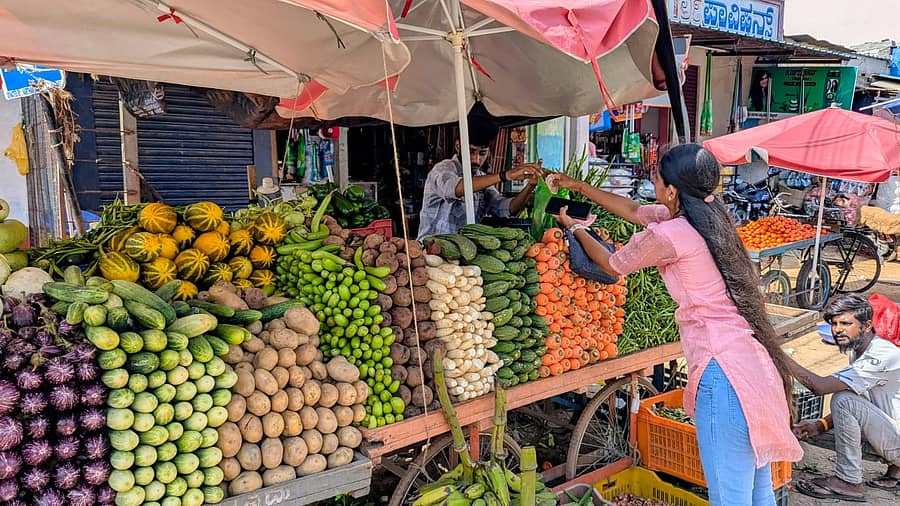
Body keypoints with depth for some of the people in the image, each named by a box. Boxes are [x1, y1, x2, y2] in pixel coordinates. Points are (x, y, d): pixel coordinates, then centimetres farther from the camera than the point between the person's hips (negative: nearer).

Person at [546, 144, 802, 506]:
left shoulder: (669, 235, -14)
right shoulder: (708, 216, 11)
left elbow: (613, 265, 5)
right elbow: (634, 210, 24)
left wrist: (574, 228, 21)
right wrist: (578, 186, 30)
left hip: (724, 371, -10)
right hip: (755, 363, 10)